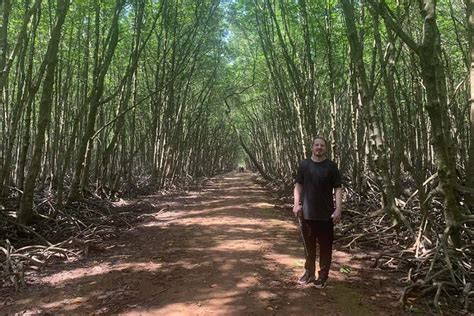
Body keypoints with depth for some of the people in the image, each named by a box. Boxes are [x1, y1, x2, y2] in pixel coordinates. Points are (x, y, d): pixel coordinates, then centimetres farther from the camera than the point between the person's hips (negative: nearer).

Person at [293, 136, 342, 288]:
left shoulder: (331, 166, -2)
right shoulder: (304, 165, 3)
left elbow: (337, 188, -3)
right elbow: (298, 185, 6)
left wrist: (338, 209, -12)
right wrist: (297, 203, -5)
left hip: (326, 214, -1)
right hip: (307, 213, 2)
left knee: (325, 247, 7)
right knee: (309, 246, 13)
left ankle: (323, 276, 22)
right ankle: (309, 273, 29)